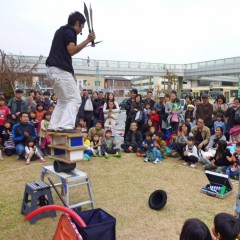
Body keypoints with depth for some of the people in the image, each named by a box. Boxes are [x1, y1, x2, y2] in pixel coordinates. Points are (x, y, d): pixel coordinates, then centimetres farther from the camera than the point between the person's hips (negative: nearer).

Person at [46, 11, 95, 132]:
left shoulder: (61, 30, 25)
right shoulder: (70, 32, -4)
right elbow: (71, 50, -16)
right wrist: (88, 40, -16)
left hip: (53, 70, 10)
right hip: (61, 70, -10)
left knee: (63, 100, 16)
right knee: (75, 99, -10)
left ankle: (54, 126, 13)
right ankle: (66, 126, -20)